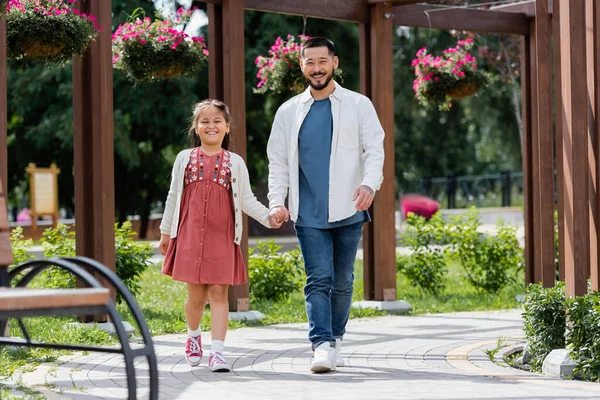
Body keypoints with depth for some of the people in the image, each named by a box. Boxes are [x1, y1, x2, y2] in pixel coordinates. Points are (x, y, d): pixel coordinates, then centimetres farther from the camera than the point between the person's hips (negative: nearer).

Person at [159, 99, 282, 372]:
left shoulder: (235, 162, 8)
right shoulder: (185, 158, 9)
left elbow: (247, 199, 8)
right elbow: (173, 197, 14)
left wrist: (268, 217, -8)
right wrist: (165, 232, 15)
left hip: (221, 237, 0)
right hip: (190, 234, 0)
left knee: (219, 293, -6)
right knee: (196, 295, 5)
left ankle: (217, 352, -8)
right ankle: (193, 336, 33)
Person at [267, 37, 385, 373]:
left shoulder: (358, 105, 7)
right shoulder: (289, 112, 11)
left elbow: (374, 150, 0)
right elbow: (278, 162, 10)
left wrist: (370, 184, -19)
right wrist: (277, 201, -4)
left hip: (348, 209, 0)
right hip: (309, 214, 0)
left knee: (343, 281, 8)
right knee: (319, 279, -10)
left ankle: (336, 339, 22)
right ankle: (322, 345, -17)